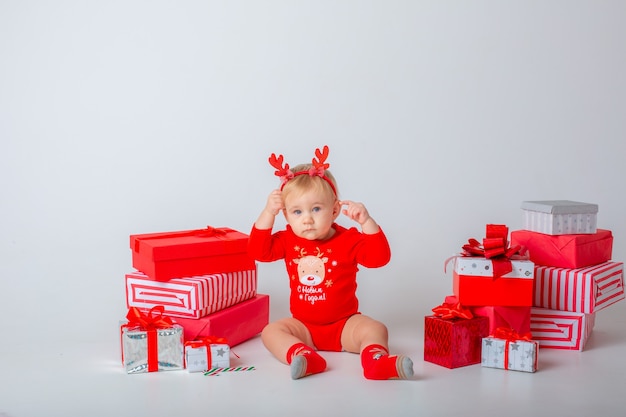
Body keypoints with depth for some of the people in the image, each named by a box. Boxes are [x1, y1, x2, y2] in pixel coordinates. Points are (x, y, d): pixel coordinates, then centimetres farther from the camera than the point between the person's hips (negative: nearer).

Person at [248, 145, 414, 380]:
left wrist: (366, 222, -28)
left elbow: (379, 257, -18)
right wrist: (268, 213, -13)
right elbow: (259, 251, -6)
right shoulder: (288, 241, 3)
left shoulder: (348, 239, -7)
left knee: (375, 329, -27)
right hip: (304, 327, 2)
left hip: (344, 325, -2)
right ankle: (303, 357, -48)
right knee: (270, 332, -23)